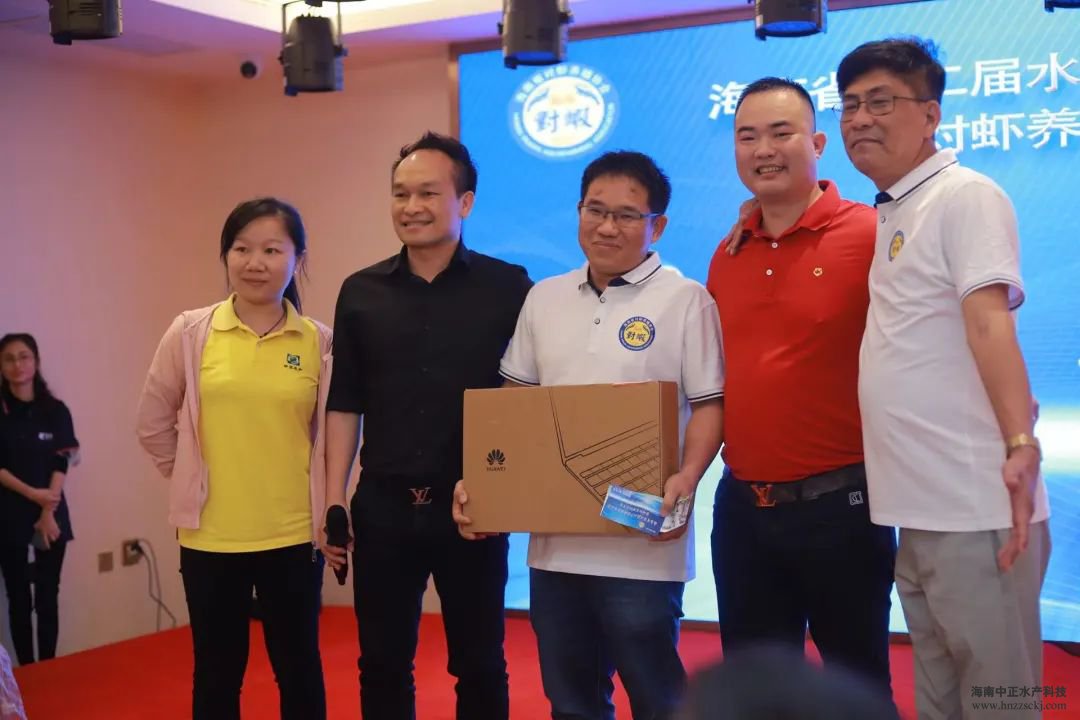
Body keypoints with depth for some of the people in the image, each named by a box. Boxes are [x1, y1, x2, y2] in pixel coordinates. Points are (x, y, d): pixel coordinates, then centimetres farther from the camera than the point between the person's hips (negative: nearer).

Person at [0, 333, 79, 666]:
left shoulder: (55, 410, 2)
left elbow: (61, 464, -3)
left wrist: (48, 513, -12)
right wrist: (33, 493, -16)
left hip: (52, 514, 1)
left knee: (48, 597, 3)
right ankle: (27, 672, 9)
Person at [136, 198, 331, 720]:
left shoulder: (319, 341, -3)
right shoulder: (190, 332, -3)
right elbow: (153, 424, 7)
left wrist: (330, 515, 2)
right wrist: (194, 481, 9)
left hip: (294, 535, 0)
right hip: (210, 535, 1)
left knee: (299, 668, 12)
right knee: (216, 672, 13)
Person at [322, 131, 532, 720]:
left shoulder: (507, 287, -3)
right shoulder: (361, 292, 4)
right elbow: (345, 404, 8)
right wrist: (334, 497, 4)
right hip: (383, 506, 2)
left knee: (479, 664, 11)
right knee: (381, 663, 12)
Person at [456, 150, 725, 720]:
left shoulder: (685, 299, -5)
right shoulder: (544, 298, 11)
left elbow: (710, 404, -7)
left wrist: (687, 477, -23)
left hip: (640, 545, -5)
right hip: (554, 542, 5)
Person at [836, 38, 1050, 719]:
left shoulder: (966, 196, -8)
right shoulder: (889, 215, 16)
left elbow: (988, 322, -19)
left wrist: (1021, 447, -31)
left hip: (974, 508, -9)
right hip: (918, 509, 9)